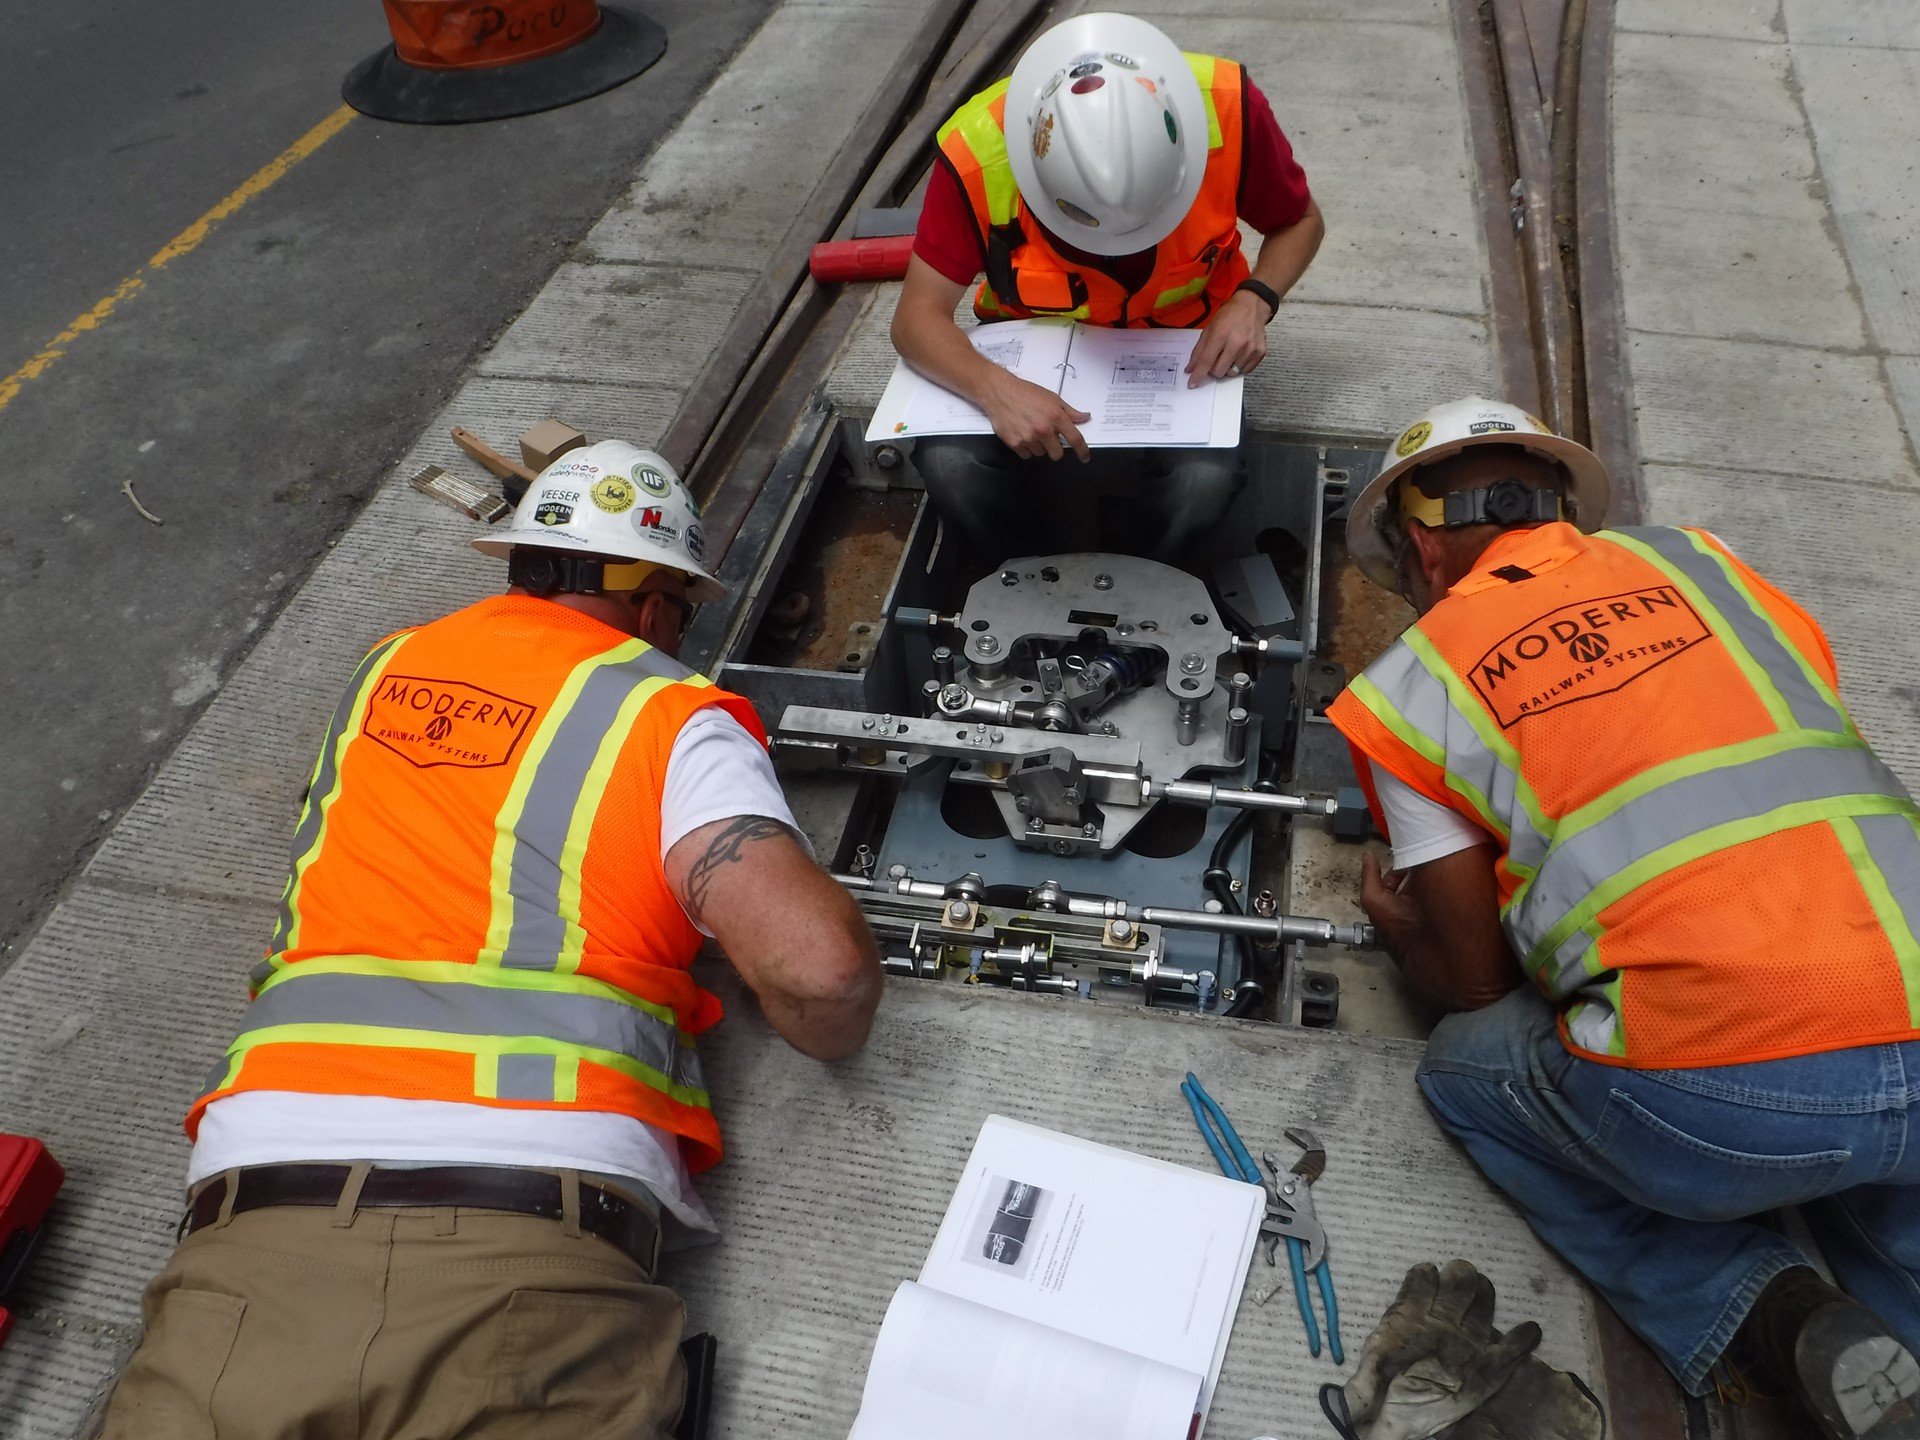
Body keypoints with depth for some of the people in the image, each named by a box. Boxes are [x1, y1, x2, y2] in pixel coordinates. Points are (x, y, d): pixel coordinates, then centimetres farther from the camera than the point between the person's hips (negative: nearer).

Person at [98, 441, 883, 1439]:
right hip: (536, 1238, -4)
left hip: (260, 1201, 4)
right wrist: (833, 1036, 16)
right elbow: (819, 966, -8)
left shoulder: (381, 674, 21)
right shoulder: (673, 717, 5)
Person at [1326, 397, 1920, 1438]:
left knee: (1467, 1067, 24)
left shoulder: (1410, 686, 8)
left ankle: (1770, 1316, 9)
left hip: (1715, 1103, -4)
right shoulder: (1695, 562, 18)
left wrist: (1393, 926, 35)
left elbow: (1475, 984, 12)